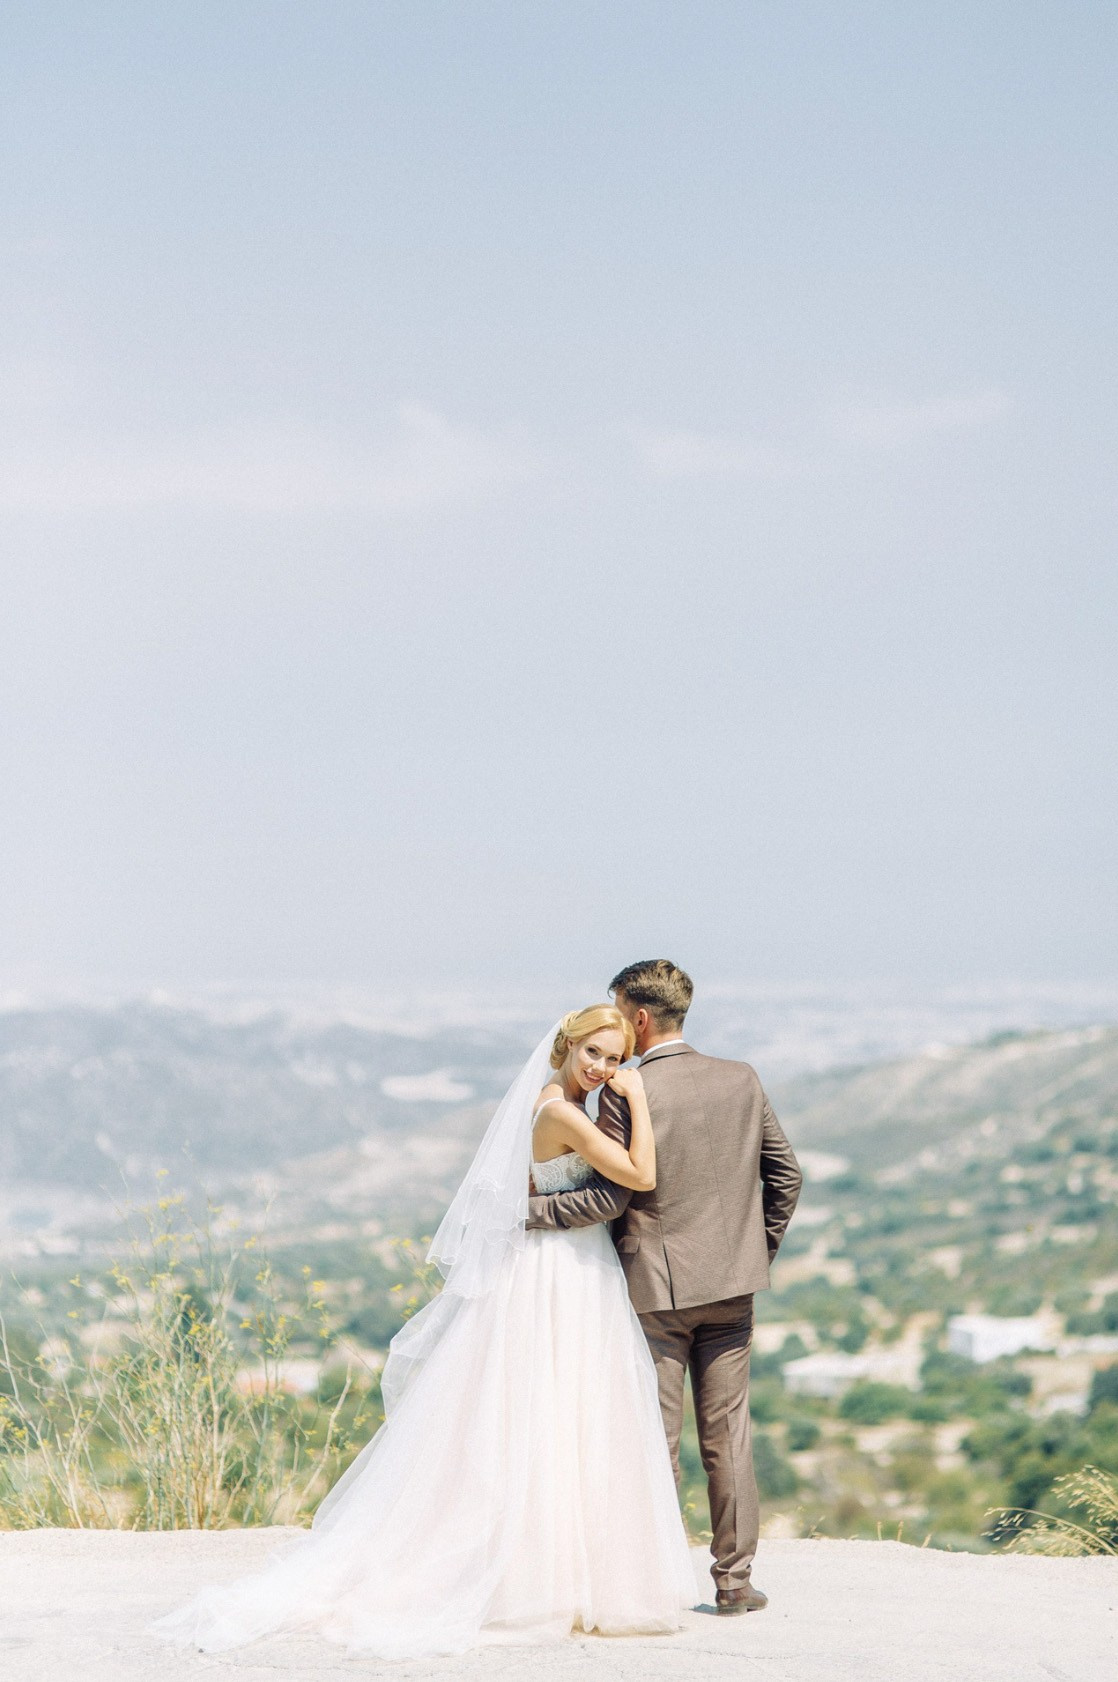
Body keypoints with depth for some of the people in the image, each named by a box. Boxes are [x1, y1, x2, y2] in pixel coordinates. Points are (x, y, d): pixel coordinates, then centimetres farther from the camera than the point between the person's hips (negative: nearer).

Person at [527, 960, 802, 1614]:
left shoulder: (625, 1092, -12)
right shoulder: (741, 1080, 3)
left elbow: (609, 1196, -13)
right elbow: (786, 1174, 7)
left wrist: (524, 1211, -5)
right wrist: (759, 1247, 19)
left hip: (655, 1284, -4)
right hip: (730, 1282, 4)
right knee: (728, 1433, 8)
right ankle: (735, 1577, 10)